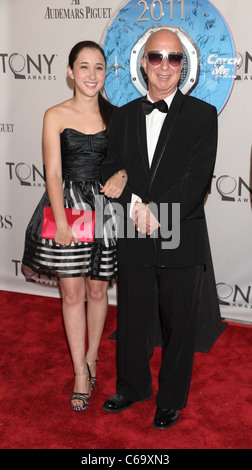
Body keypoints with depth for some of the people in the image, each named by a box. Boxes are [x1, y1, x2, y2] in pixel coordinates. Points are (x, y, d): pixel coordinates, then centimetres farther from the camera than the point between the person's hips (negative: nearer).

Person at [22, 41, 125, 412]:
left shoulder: (113, 116, 6)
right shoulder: (56, 116, -1)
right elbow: (53, 172, -5)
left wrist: (119, 178, -13)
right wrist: (62, 221, -13)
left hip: (104, 208, 2)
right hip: (66, 205, -2)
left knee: (97, 289, 10)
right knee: (72, 293, 2)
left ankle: (91, 358, 30)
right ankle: (81, 373, 14)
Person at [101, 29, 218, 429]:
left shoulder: (202, 115, -1)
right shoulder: (124, 116, 10)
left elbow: (198, 179, -11)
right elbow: (111, 171, 3)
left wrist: (157, 215, -19)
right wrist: (136, 203, -16)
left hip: (182, 243, -3)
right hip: (134, 241, 3)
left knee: (179, 324, 10)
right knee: (132, 319, 16)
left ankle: (172, 399, 30)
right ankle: (133, 386, 38)